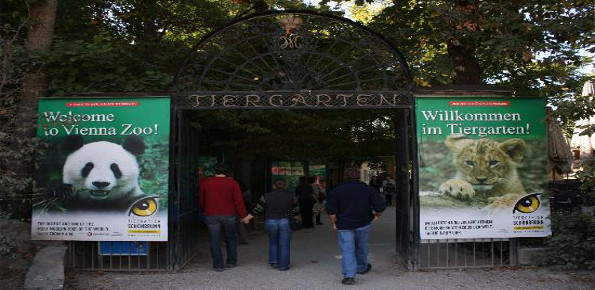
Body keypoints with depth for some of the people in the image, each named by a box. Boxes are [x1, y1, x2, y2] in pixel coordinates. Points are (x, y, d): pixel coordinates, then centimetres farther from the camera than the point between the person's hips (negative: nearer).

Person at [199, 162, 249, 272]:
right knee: (231, 238, 16)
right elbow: (238, 201, -7)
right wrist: (244, 215, -3)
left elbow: (201, 200, 12)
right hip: (229, 215, 0)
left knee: (214, 241, 5)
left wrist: (204, 211, 26)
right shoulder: (232, 183, -4)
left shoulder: (204, 183, 3)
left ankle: (218, 265, 6)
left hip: (211, 215, 1)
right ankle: (231, 262, 23)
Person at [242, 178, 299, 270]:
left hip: (270, 222, 1)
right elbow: (296, 211, 9)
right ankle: (283, 265, 9)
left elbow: (257, 209, 0)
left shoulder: (266, 196, 0)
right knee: (284, 245, 7)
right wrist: (296, 217, 29)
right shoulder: (291, 196, 3)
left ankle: (274, 261, 18)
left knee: (273, 242, 22)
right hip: (285, 222, -1)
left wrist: (247, 218, 10)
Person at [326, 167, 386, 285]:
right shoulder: (368, 189, -1)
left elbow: (331, 210, -6)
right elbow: (380, 205, -6)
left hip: (344, 225, -2)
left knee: (347, 249, -1)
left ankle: (349, 275, -11)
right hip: (363, 224, 2)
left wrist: (334, 223, 4)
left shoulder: (336, 190, -4)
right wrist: (376, 215, 11)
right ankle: (361, 268, 41)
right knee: (361, 247, 20)